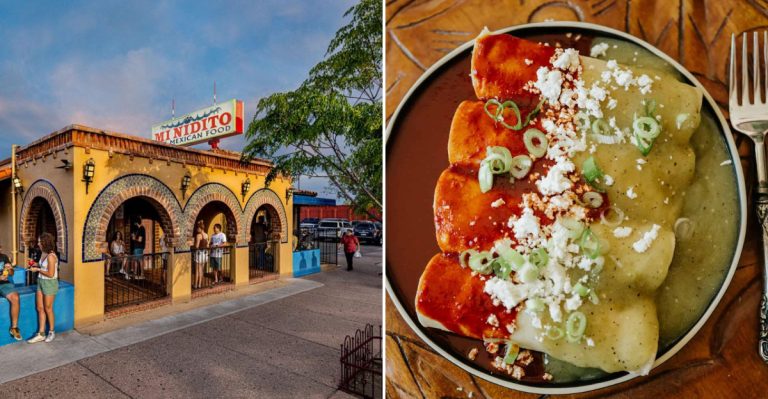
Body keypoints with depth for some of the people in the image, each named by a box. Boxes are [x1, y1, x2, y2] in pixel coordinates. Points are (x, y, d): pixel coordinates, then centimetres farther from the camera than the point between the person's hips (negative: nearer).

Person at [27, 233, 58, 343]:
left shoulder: (51, 256, -22)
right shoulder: (44, 254, 3)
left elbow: (50, 274, -21)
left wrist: (37, 269, -12)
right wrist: (36, 264, 2)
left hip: (50, 284, -8)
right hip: (41, 282, 8)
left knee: (48, 309, 6)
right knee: (40, 308, 11)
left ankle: (51, 332, 23)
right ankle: (41, 334, 20)